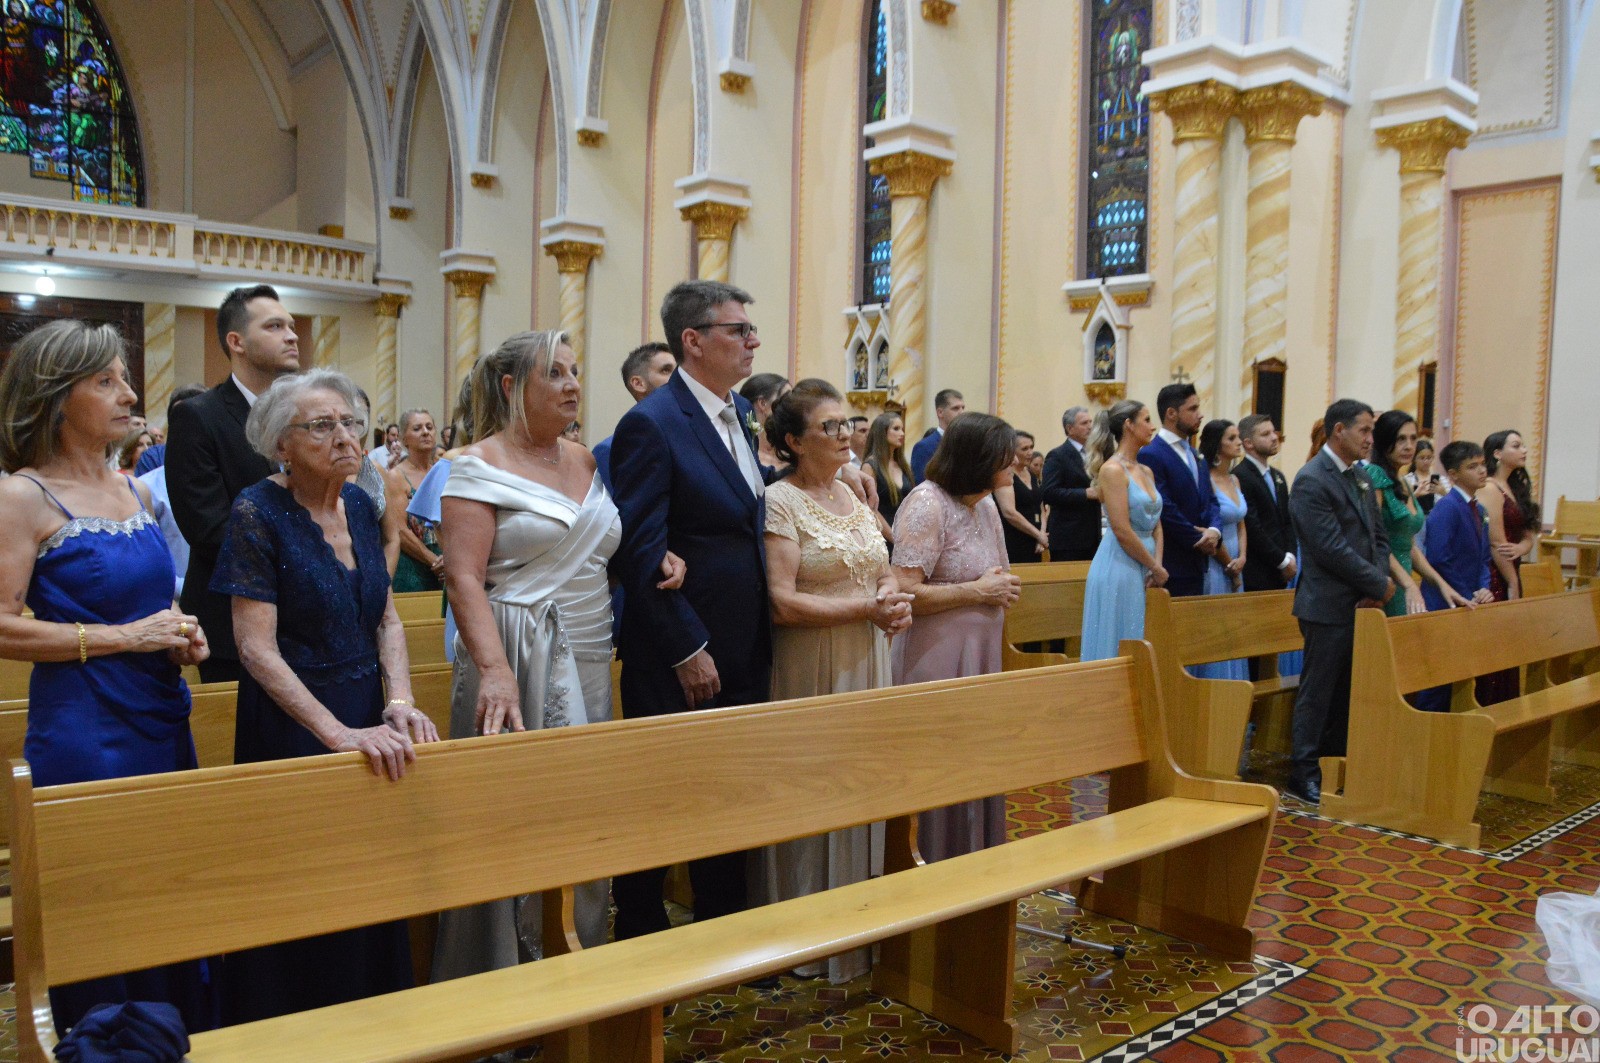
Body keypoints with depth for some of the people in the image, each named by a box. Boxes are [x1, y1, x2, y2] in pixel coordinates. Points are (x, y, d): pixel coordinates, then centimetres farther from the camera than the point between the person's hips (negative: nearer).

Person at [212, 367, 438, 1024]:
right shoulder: (258, 513, -14)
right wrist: (339, 733, -25)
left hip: (368, 720, 6)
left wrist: (399, 703, -11)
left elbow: (386, 619, 6)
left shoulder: (359, 505, 3)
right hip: (294, 723, -5)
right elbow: (256, 648, -18)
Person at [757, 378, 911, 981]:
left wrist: (897, 602, -4)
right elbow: (782, 603, -19)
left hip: (867, 663, 7)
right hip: (812, 671, -7)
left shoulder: (853, 497, 12)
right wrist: (868, 608, -17)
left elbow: (883, 573, 19)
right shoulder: (780, 502, -11)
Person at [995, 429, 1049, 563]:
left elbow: (1039, 509, 16)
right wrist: (1038, 534, -14)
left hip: (1033, 546, 7)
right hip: (1013, 546, -7)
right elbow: (1009, 512, -19)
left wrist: (1042, 535, -1)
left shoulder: (1031, 475, 15)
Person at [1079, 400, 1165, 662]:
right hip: (1120, 568, -8)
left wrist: (1157, 564, -1)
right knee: (1119, 649, -2)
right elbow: (1122, 531, -17)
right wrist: (1156, 568, -9)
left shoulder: (1146, 472, 14)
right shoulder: (1112, 469, -11)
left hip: (1145, 570, 8)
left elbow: (1156, 525, 15)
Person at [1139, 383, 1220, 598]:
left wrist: (1214, 530, -5)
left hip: (1196, 563, 9)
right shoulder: (1151, 455, -13)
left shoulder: (1194, 455, 17)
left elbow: (1210, 500, 17)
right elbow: (1164, 508, -19)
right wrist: (1199, 540, -10)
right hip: (1170, 565, -9)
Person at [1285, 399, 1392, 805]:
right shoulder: (1311, 481, -14)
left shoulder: (1360, 478, 14)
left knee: (1347, 692, 14)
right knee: (1318, 692, 0)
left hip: (1360, 604, 8)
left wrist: (1377, 585, -2)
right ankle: (1304, 775, 10)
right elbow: (1332, 548, -19)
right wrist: (1381, 585, -11)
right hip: (1329, 606, -8)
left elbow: (1378, 536, 15)